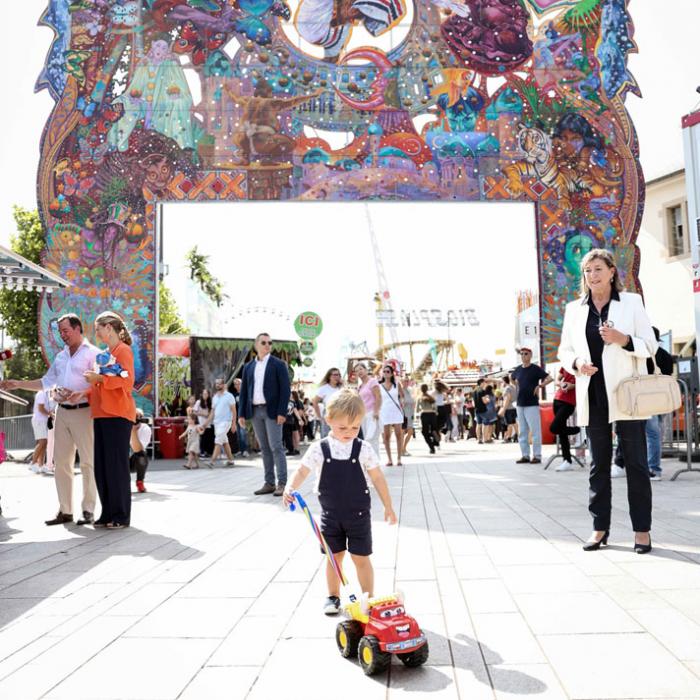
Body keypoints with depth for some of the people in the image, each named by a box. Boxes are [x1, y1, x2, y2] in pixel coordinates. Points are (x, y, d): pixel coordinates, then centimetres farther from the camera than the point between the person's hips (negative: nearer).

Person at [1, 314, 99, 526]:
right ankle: (65, 510, 12)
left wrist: (78, 395, -24)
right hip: (62, 412, 7)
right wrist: (18, 384, 17)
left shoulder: (93, 354, -4)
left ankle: (88, 510, 1)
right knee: (61, 462, 6)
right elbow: (46, 382, 23)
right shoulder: (61, 356, 18)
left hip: (83, 411, -7)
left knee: (88, 462, -5)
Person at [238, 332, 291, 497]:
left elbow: (285, 389, -6)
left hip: (272, 411, -4)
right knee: (264, 449, 8)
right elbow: (244, 391, 12)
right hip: (255, 411, 5)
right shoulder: (248, 367, 12)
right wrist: (242, 414, 5)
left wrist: (282, 412, -15)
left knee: (276, 447, -6)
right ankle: (269, 483, 12)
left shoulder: (279, 364, 0)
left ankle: (282, 483, -3)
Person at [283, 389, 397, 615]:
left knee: (361, 558, 4)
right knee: (334, 557, 13)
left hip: (358, 513, -1)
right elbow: (302, 471, -7)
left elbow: (378, 478, -2)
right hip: (331, 514, 1)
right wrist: (290, 488, -27)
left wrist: (388, 506, 3)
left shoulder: (364, 449, -9)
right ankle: (333, 597, 30)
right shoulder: (319, 449, -7)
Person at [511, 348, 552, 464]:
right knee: (522, 431, 9)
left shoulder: (536, 369, -5)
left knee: (535, 431, -4)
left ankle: (537, 455, 2)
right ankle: (525, 455, 16)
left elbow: (549, 378, -11)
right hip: (520, 404, 6)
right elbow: (512, 378, 29)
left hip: (532, 404, -6)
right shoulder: (518, 370, 10)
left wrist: (539, 386, -19)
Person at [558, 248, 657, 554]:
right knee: (599, 462, 8)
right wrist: (576, 364, -8)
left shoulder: (631, 302, 4)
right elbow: (565, 350, 14)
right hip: (592, 394, 3)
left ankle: (642, 529, 10)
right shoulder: (574, 309, 11)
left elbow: (650, 345, 2)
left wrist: (623, 339, -16)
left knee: (635, 460, 1)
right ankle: (600, 528, 14)